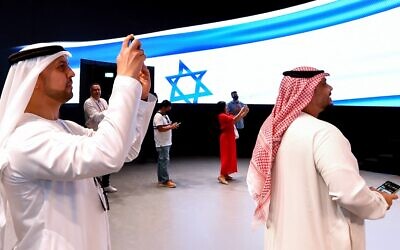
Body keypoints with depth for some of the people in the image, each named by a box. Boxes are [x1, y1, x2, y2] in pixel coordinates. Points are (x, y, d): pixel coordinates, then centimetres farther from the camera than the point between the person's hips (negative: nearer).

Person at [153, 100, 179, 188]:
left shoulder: (165, 116, 16)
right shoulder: (158, 116, -15)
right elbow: (160, 128, -23)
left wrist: (172, 125, 2)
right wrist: (171, 127, -19)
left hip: (166, 143, 10)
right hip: (162, 143, -10)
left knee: (162, 161, 14)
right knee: (164, 161, -8)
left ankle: (162, 179, 20)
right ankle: (165, 181, -4)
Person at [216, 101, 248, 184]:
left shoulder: (227, 115, 14)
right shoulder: (222, 116, -16)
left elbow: (237, 119, 16)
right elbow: (234, 120, -25)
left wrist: (245, 112, 6)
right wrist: (241, 111, -19)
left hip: (230, 138, 10)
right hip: (226, 138, -10)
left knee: (230, 156, 12)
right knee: (226, 156, -12)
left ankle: (225, 174, 17)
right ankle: (221, 176, -13)